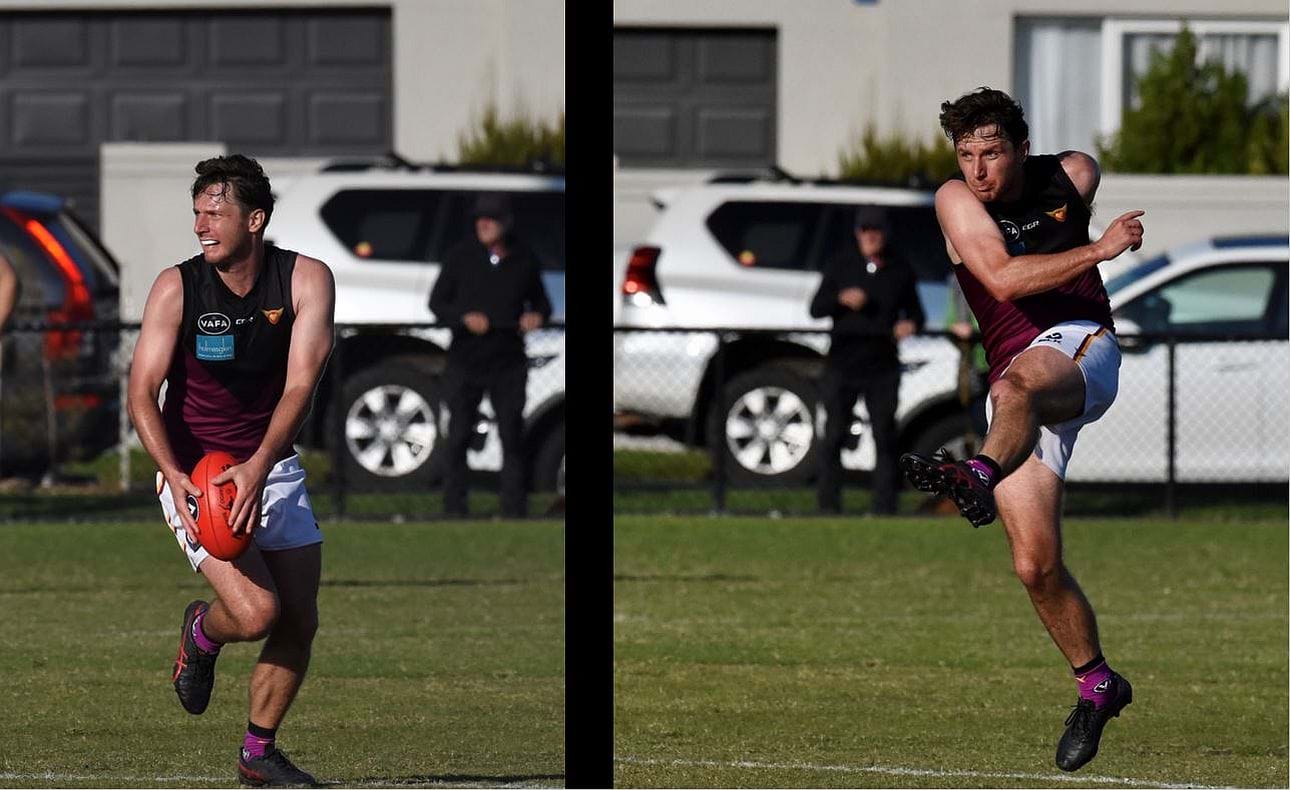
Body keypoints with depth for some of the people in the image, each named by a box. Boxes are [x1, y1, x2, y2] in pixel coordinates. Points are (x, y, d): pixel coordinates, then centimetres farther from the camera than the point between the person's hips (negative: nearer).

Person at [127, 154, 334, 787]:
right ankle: (200, 634, 17)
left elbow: (300, 384, -19)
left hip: (272, 469, 3)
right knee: (255, 612, -19)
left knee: (299, 622, 2)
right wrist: (175, 476, -29)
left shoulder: (306, 280, -10)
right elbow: (142, 393, -13)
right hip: (193, 472, -3)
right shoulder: (177, 288, -13)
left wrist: (258, 466, -33)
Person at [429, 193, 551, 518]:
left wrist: (538, 315, -7)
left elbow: (540, 300, 17)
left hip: (508, 362, 1)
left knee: (512, 436, 0)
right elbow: (437, 302, 2)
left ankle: (515, 509, 5)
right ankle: (454, 507, 10)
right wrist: (464, 319, -17)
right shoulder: (461, 256, -1)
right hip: (465, 359, -1)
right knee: (458, 436, 1)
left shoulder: (524, 260, 4)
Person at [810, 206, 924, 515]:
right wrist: (841, 300, -19)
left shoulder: (900, 270, 8)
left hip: (882, 366, 1)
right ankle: (828, 506, 4)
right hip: (842, 364, -1)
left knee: (885, 437, 0)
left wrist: (911, 324, -9)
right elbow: (816, 309, 1)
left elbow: (915, 312, 15)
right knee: (834, 436, -1)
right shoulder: (841, 264, 4)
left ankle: (885, 508, 3)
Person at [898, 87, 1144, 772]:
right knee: (1035, 564, -2)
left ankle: (978, 478, -70)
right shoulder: (956, 200, 0)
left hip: (1082, 350, -2)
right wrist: (1098, 250, -19)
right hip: (1015, 369, 2)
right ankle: (1096, 684, 17)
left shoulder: (1074, 175, 5)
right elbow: (1004, 278, -15)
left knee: (1016, 387, -40)